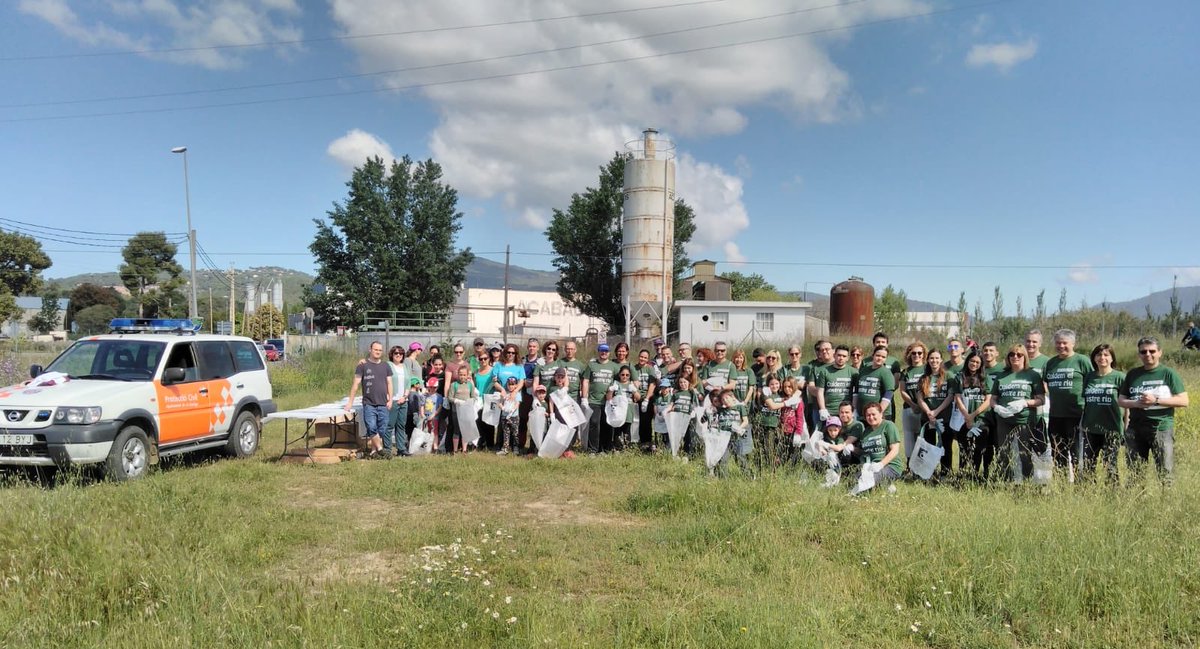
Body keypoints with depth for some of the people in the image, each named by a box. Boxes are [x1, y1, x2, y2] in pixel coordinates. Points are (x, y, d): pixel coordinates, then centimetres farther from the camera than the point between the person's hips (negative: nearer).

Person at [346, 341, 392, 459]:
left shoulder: (386, 366, 12)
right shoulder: (363, 365, 2)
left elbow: (389, 383, 13)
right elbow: (356, 383, 0)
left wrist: (390, 399, 3)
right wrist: (350, 402, -3)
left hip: (383, 404, 3)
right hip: (369, 404, -3)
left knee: (381, 430, 2)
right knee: (371, 428, -14)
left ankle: (374, 451, 12)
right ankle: (380, 449, -2)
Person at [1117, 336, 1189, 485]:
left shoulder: (1168, 373, 0)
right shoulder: (1132, 374, 10)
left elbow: (1183, 401, -5)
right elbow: (1120, 400, 12)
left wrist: (1156, 400, -15)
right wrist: (1135, 403, -9)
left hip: (1162, 428, -4)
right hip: (1135, 429, 4)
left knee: (1165, 472, -7)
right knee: (1134, 472, 10)